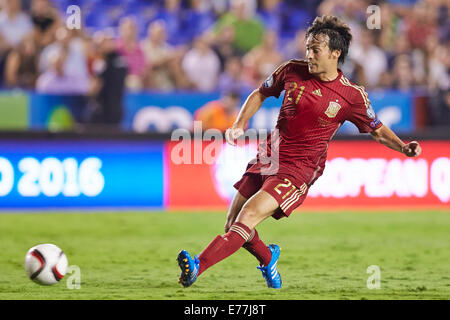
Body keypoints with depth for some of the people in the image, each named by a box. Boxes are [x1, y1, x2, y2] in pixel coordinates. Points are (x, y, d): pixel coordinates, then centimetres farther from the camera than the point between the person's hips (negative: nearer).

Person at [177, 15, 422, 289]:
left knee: (249, 216, -23)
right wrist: (239, 125, 4)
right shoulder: (292, 70, 1)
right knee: (232, 225, 5)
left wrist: (403, 147, -10)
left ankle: (198, 266, -31)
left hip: (298, 171, -5)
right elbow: (260, 94, 17)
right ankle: (268, 258, 35)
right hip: (267, 158, 5)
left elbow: (378, 130, 8)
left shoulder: (352, 96, -6)